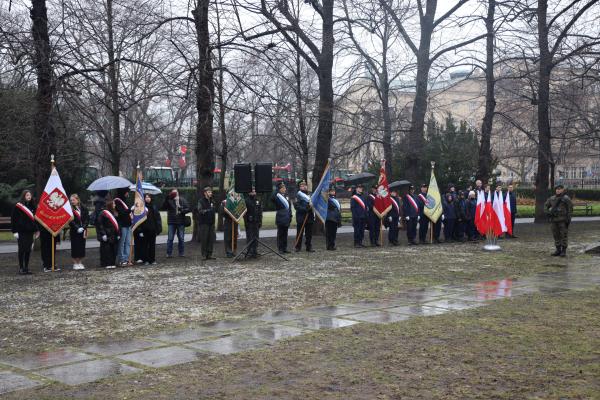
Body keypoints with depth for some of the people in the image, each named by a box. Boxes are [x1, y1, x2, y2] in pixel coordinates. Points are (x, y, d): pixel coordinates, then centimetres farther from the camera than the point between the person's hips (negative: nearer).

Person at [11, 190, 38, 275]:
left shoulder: (32, 206, 11)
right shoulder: (18, 206, -4)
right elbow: (13, 219, -5)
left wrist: (36, 230, 10)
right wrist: (14, 231, -11)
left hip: (30, 232, 5)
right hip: (21, 232, -5)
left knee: (28, 250, 6)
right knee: (22, 249, -3)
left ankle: (26, 268, 13)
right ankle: (21, 268, 3)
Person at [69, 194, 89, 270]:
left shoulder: (84, 209, 6)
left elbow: (87, 219, 3)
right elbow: (71, 221, -8)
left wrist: (83, 227, -11)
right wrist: (77, 228, -16)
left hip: (82, 231, 3)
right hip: (74, 232, -3)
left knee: (82, 247, 5)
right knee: (75, 247, -1)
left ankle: (80, 263, 14)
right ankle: (75, 263, 7)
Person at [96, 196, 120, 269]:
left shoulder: (114, 213, 13)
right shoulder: (103, 213, -7)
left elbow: (117, 224, 17)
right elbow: (100, 225, -11)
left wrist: (118, 234, 11)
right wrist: (103, 234, -16)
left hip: (114, 235, 7)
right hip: (107, 235, -7)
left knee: (114, 249, 7)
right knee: (107, 249, -4)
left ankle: (112, 263, 15)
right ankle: (107, 264, 1)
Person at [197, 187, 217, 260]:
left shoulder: (212, 201, 16)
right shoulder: (201, 201, -4)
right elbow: (200, 211, -15)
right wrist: (207, 210, -29)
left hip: (211, 223, 6)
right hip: (203, 223, -6)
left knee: (212, 238, 3)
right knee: (204, 239, -4)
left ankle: (209, 254, 11)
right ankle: (204, 255, 3)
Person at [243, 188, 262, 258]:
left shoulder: (258, 201, 12)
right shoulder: (246, 201, -4)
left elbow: (260, 212, 14)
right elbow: (244, 212, -7)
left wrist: (260, 221, 8)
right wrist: (246, 222, -12)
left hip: (256, 222, 5)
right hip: (249, 222, -5)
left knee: (256, 238, 8)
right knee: (249, 238, -3)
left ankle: (255, 251, 15)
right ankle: (249, 252, 0)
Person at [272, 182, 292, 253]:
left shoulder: (286, 197, 15)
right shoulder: (277, 196, -6)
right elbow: (272, 198, -30)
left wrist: (290, 216, 13)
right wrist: (277, 192, -27)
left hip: (286, 218, 6)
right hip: (280, 218, -6)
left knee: (285, 234, 10)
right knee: (280, 234, -2)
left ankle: (284, 248, 15)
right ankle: (280, 249, 3)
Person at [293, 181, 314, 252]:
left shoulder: (310, 195, 15)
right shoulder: (298, 195, -4)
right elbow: (296, 206, -13)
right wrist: (305, 209, -22)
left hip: (309, 218, 5)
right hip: (301, 218, -5)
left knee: (309, 234, 7)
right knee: (299, 233, 1)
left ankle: (309, 247, 13)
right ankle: (298, 247, 8)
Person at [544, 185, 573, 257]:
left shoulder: (566, 198, -7)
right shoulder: (552, 198, 9)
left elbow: (570, 209, -8)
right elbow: (546, 205, 18)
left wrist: (569, 219, -14)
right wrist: (547, 212, -2)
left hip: (563, 220, -5)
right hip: (554, 220, 5)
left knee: (564, 235, -2)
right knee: (556, 235, 8)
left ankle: (564, 251, 3)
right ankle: (558, 250, 15)